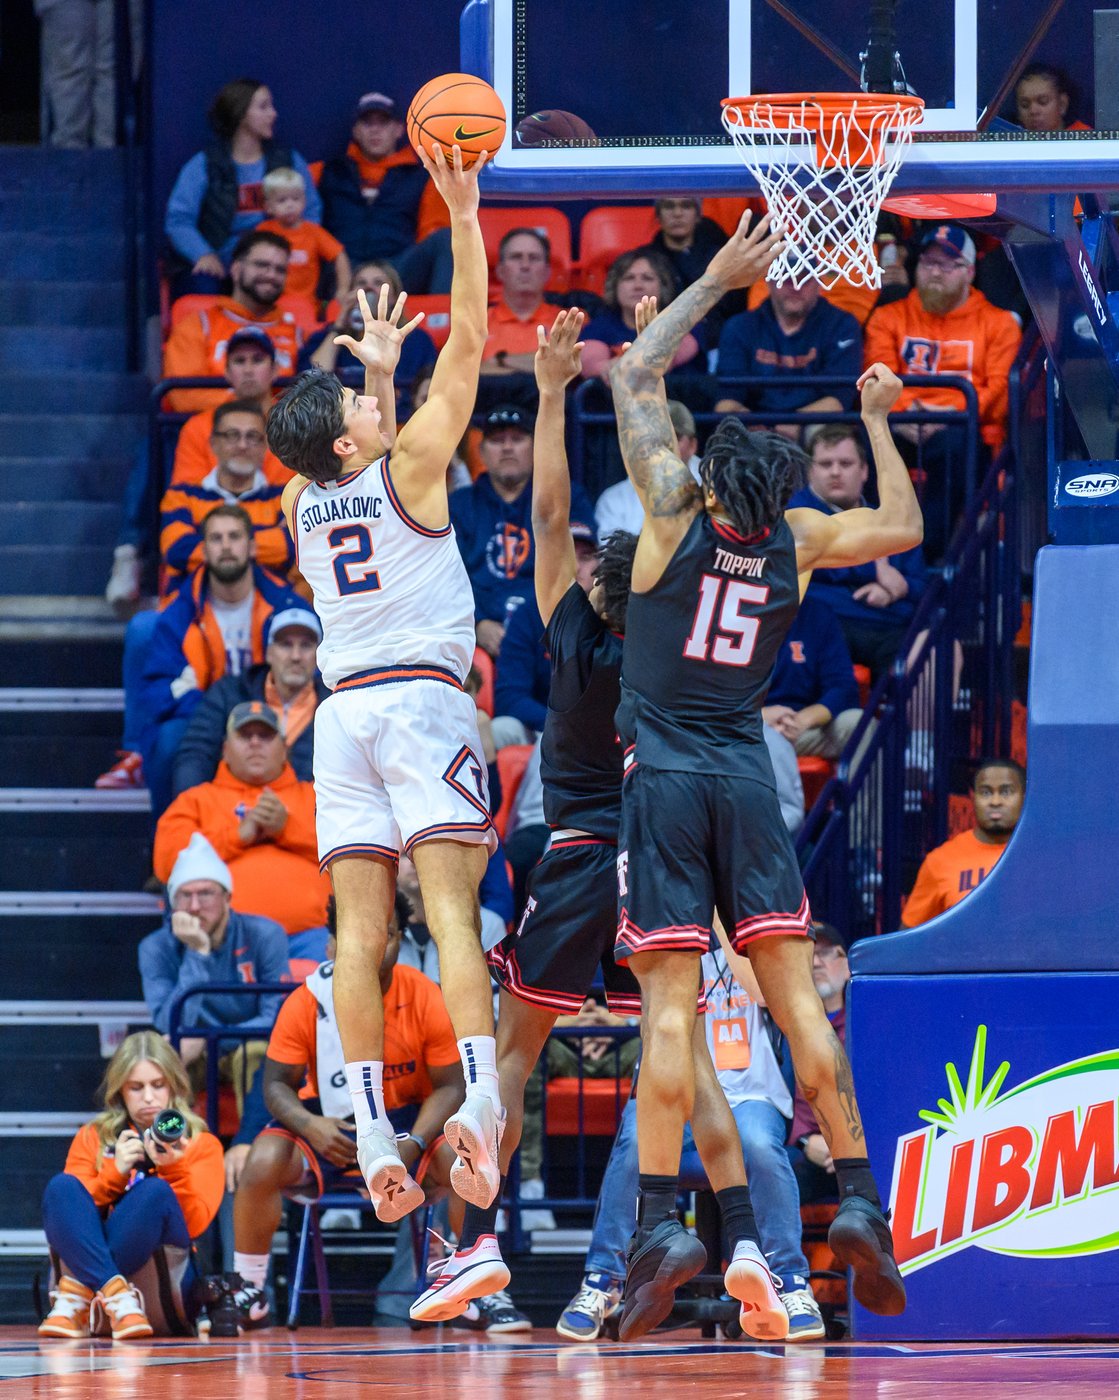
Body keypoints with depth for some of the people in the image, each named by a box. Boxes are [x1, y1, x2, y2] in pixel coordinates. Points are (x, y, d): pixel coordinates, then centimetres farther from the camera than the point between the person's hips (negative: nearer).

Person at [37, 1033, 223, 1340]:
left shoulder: (201, 1144, 11)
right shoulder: (92, 1137, 16)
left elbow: (195, 1224, -3)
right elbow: (69, 1203, 3)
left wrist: (174, 1168, -17)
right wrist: (115, 1173, -11)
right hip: (88, 1255, 2)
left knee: (156, 1191, -30)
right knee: (61, 1186, -25)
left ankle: (79, 1294, -33)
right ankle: (117, 1295, -43)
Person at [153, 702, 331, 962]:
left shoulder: (311, 796, 27)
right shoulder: (195, 800, 24)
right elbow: (167, 860, 7)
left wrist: (287, 828, -2)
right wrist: (239, 835, 1)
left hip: (307, 932, 1)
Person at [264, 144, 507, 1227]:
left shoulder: (303, 504, 12)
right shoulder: (407, 470, -2)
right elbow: (469, 342, -3)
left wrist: (379, 372, 40)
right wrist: (463, 216, -1)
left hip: (343, 711, 5)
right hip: (421, 700, -5)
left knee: (359, 932, -2)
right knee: (451, 910, -14)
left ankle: (373, 1139, -9)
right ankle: (479, 1103, -30)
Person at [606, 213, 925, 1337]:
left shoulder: (677, 516, -8)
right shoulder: (799, 540, 1)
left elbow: (636, 374, -1)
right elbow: (902, 529, 19)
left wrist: (715, 282, 2)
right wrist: (876, 423, 25)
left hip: (664, 773, -3)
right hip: (747, 774, 3)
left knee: (669, 1003, -10)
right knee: (794, 990, 2)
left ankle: (659, 1224, -18)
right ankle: (856, 1199, -4)